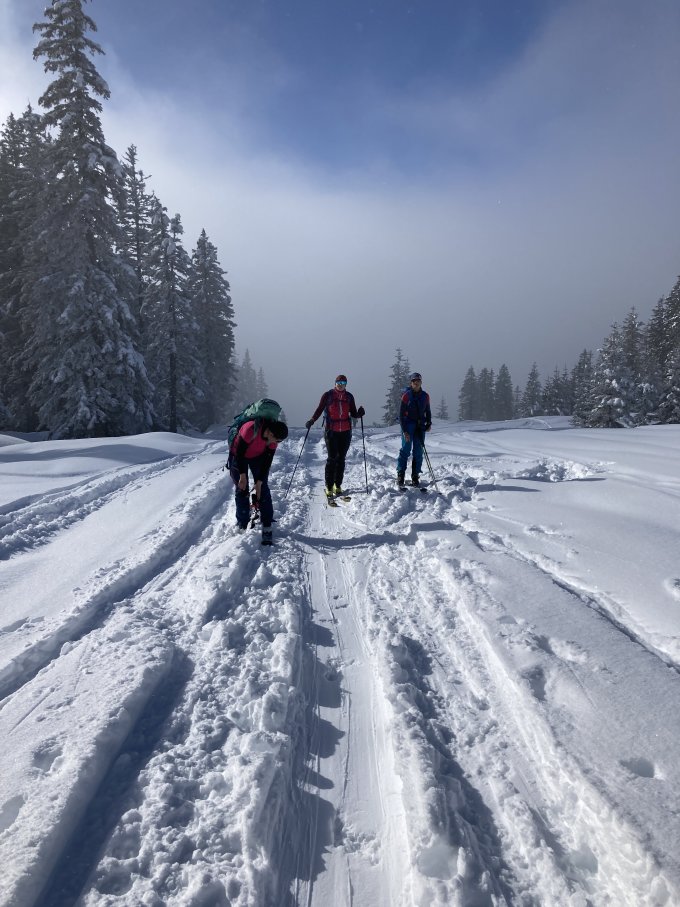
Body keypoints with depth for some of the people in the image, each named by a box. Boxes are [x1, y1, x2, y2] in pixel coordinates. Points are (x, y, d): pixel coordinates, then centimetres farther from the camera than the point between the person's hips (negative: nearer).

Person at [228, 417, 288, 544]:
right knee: (241, 490, -4)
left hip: (258, 456, 3)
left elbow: (267, 461, -14)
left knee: (263, 489, -5)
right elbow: (239, 452, -27)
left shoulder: (273, 439, -23)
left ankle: (267, 526, -2)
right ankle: (242, 526, 6)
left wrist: (259, 482, -16)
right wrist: (242, 475, -23)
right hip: (238, 456, -3)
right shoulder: (251, 429, -39)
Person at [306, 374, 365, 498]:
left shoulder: (349, 396, 7)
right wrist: (312, 420, -12)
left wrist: (359, 414, -10)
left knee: (341, 459, 8)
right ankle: (329, 487, 1)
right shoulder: (328, 395, -1)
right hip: (331, 431, -3)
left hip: (346, 432, 3)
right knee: (332, 458, -5)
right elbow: (319, 409, 2)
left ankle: (338, 485, 16)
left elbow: (353, 413, 11)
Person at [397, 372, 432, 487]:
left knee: (418, 452, 3)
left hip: (420, 426, 4)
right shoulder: (406, 395, -4)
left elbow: (428, 411, 21)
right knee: (405, 450, -11)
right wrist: (404, 431, -12)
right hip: (408, 425, -4)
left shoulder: (425, 396, 8)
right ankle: (400, 475, -6)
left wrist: (429, 423, 4)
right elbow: (401, 414, -5)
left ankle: (415, 477, 8)